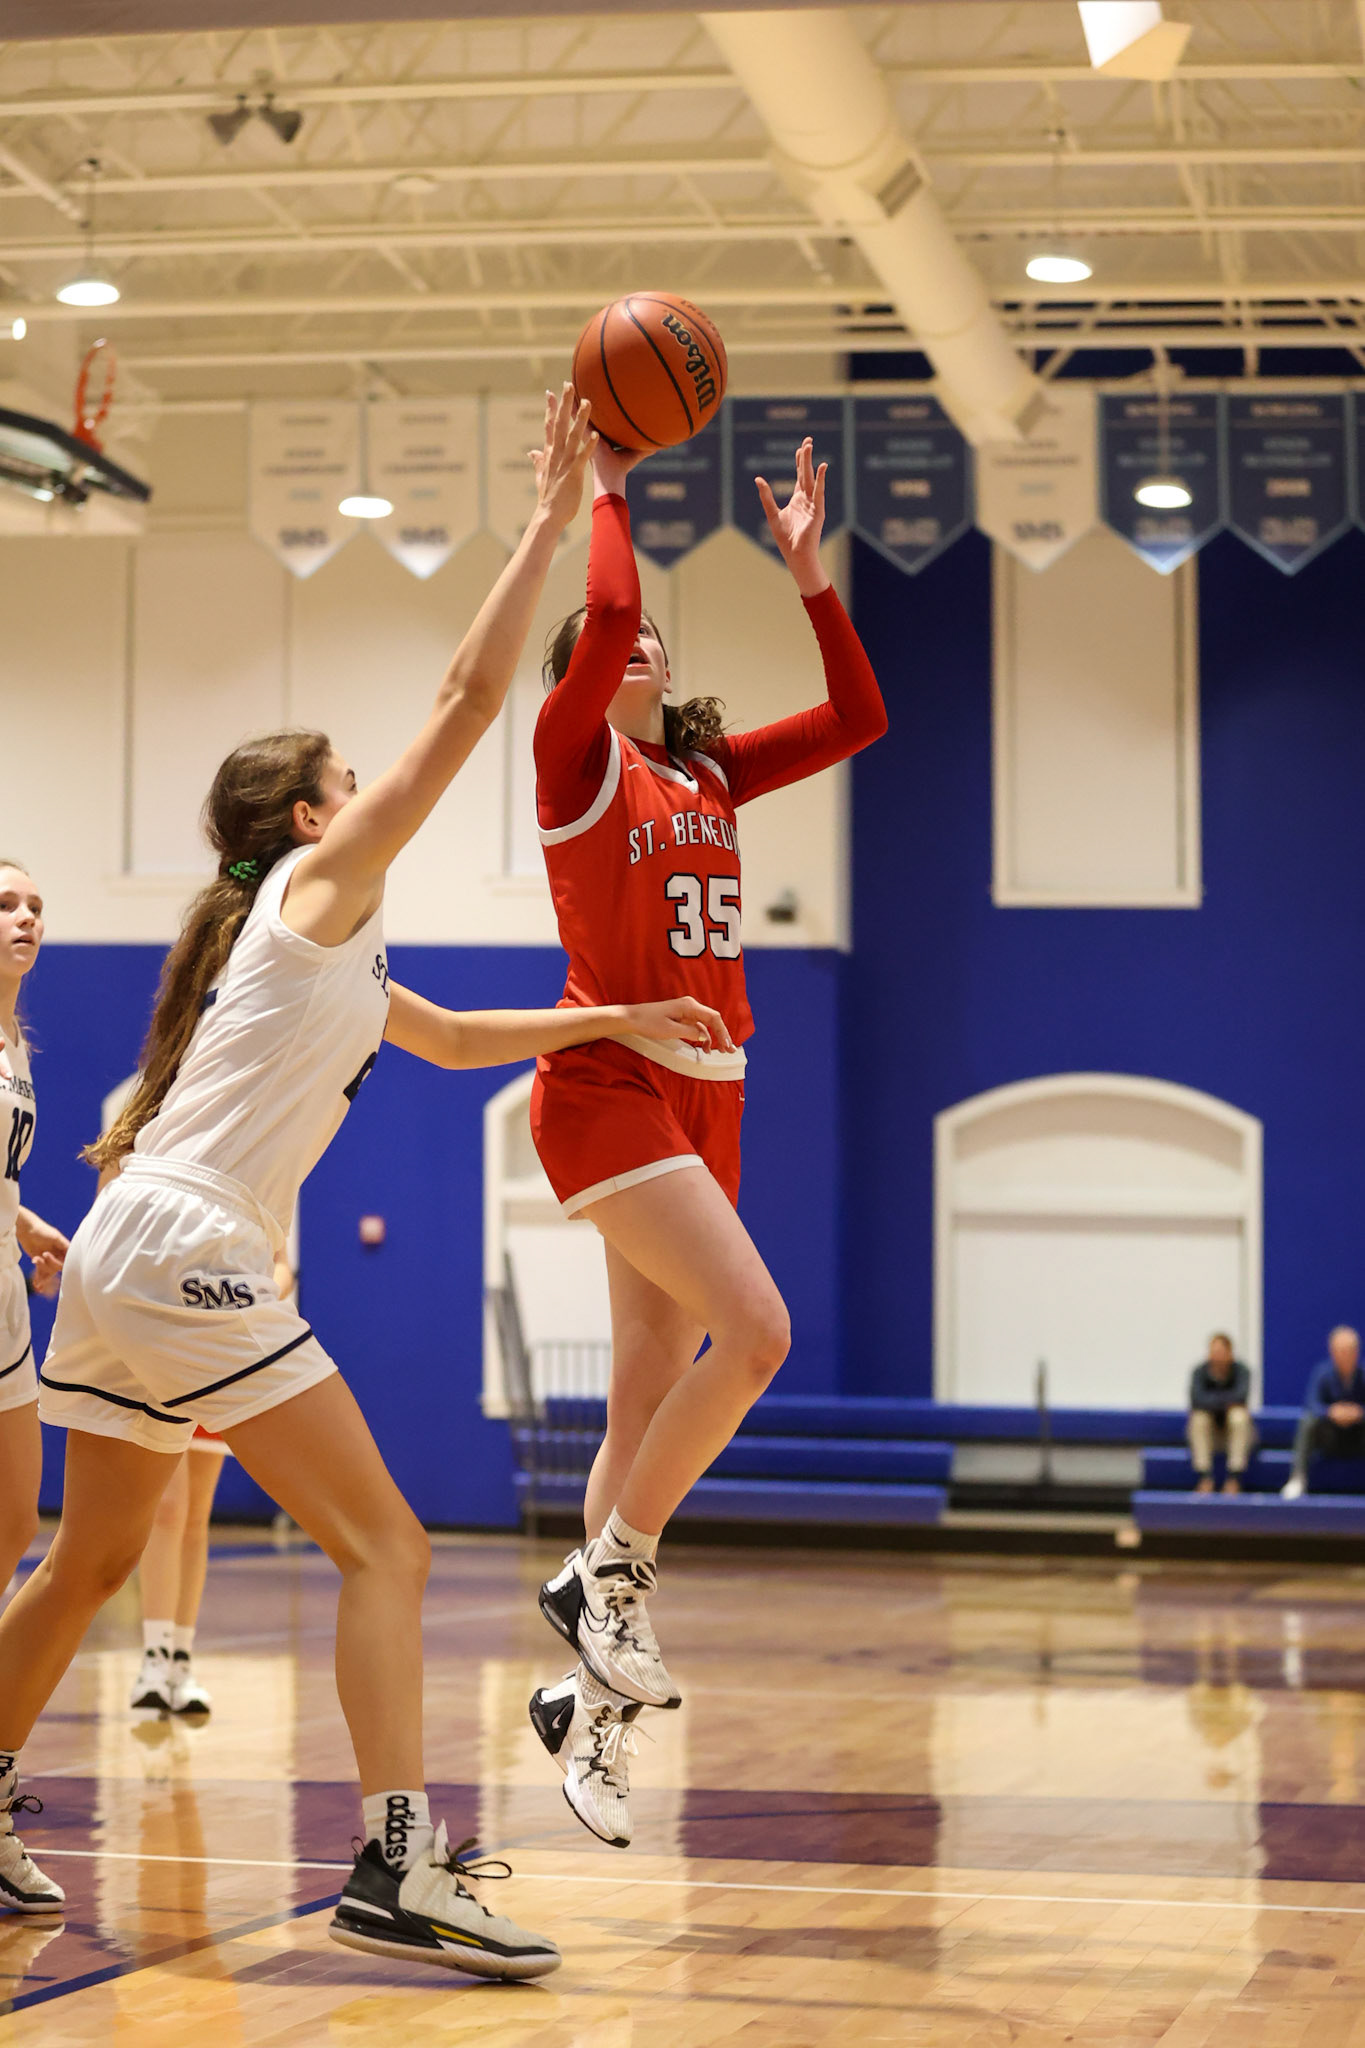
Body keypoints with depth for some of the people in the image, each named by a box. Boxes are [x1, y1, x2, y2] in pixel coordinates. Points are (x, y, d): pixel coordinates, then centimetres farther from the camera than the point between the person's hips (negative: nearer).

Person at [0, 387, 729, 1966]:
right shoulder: (322, 887, 0)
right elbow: (467, 704, -5)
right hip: (189, 1257, -10)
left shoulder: (321, 952, 25)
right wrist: (549, 526, -1)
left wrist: (620, 1018, 37)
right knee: (385, 1549, -12)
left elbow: (453, 1039, 39)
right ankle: (398, 1869, -21)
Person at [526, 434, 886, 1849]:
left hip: (705, 1094, 7)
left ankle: (594, 1702, 11)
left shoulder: (707, 771, 17)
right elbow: (604, 615, -19)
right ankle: (610, 1569, -7)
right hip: (608, 1083, -7)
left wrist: (807, 573, 10)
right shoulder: (576, 754, -1)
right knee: (754, 1326, -23)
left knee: (652, 1399, 6)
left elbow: (858, 719, 15)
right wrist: (607, 491, -7)